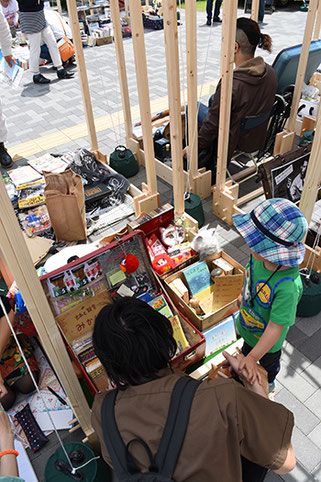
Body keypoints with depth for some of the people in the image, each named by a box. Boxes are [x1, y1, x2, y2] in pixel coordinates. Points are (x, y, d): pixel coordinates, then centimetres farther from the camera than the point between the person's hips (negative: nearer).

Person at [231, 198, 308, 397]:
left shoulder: (288, 287, -46)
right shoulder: (260, 257, -25)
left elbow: (275, 328, -37)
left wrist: (253, 358, -32)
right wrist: (243, 296, 17)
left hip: (266, 340, -5)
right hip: (247, 328, 5)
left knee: (268, 363, 30)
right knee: (247, 349, 35)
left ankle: (269, 384, 63)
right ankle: (245, 372, 68)